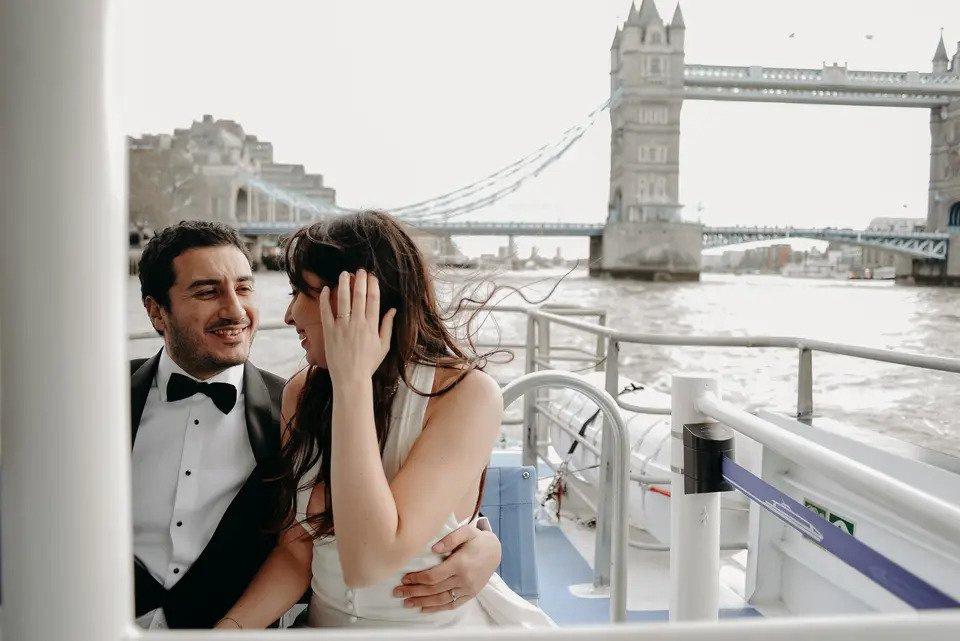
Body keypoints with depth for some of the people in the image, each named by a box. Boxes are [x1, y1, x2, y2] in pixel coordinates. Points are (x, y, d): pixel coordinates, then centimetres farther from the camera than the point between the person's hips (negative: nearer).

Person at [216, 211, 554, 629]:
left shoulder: (467, 393, -20)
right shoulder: (302, 391, -5)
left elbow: (368, 562, -28)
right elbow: (296, 553, -3)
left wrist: (353, 382, -28)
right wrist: (231, 626, -20)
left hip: (438, 621, -4)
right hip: (326, 619, 4)